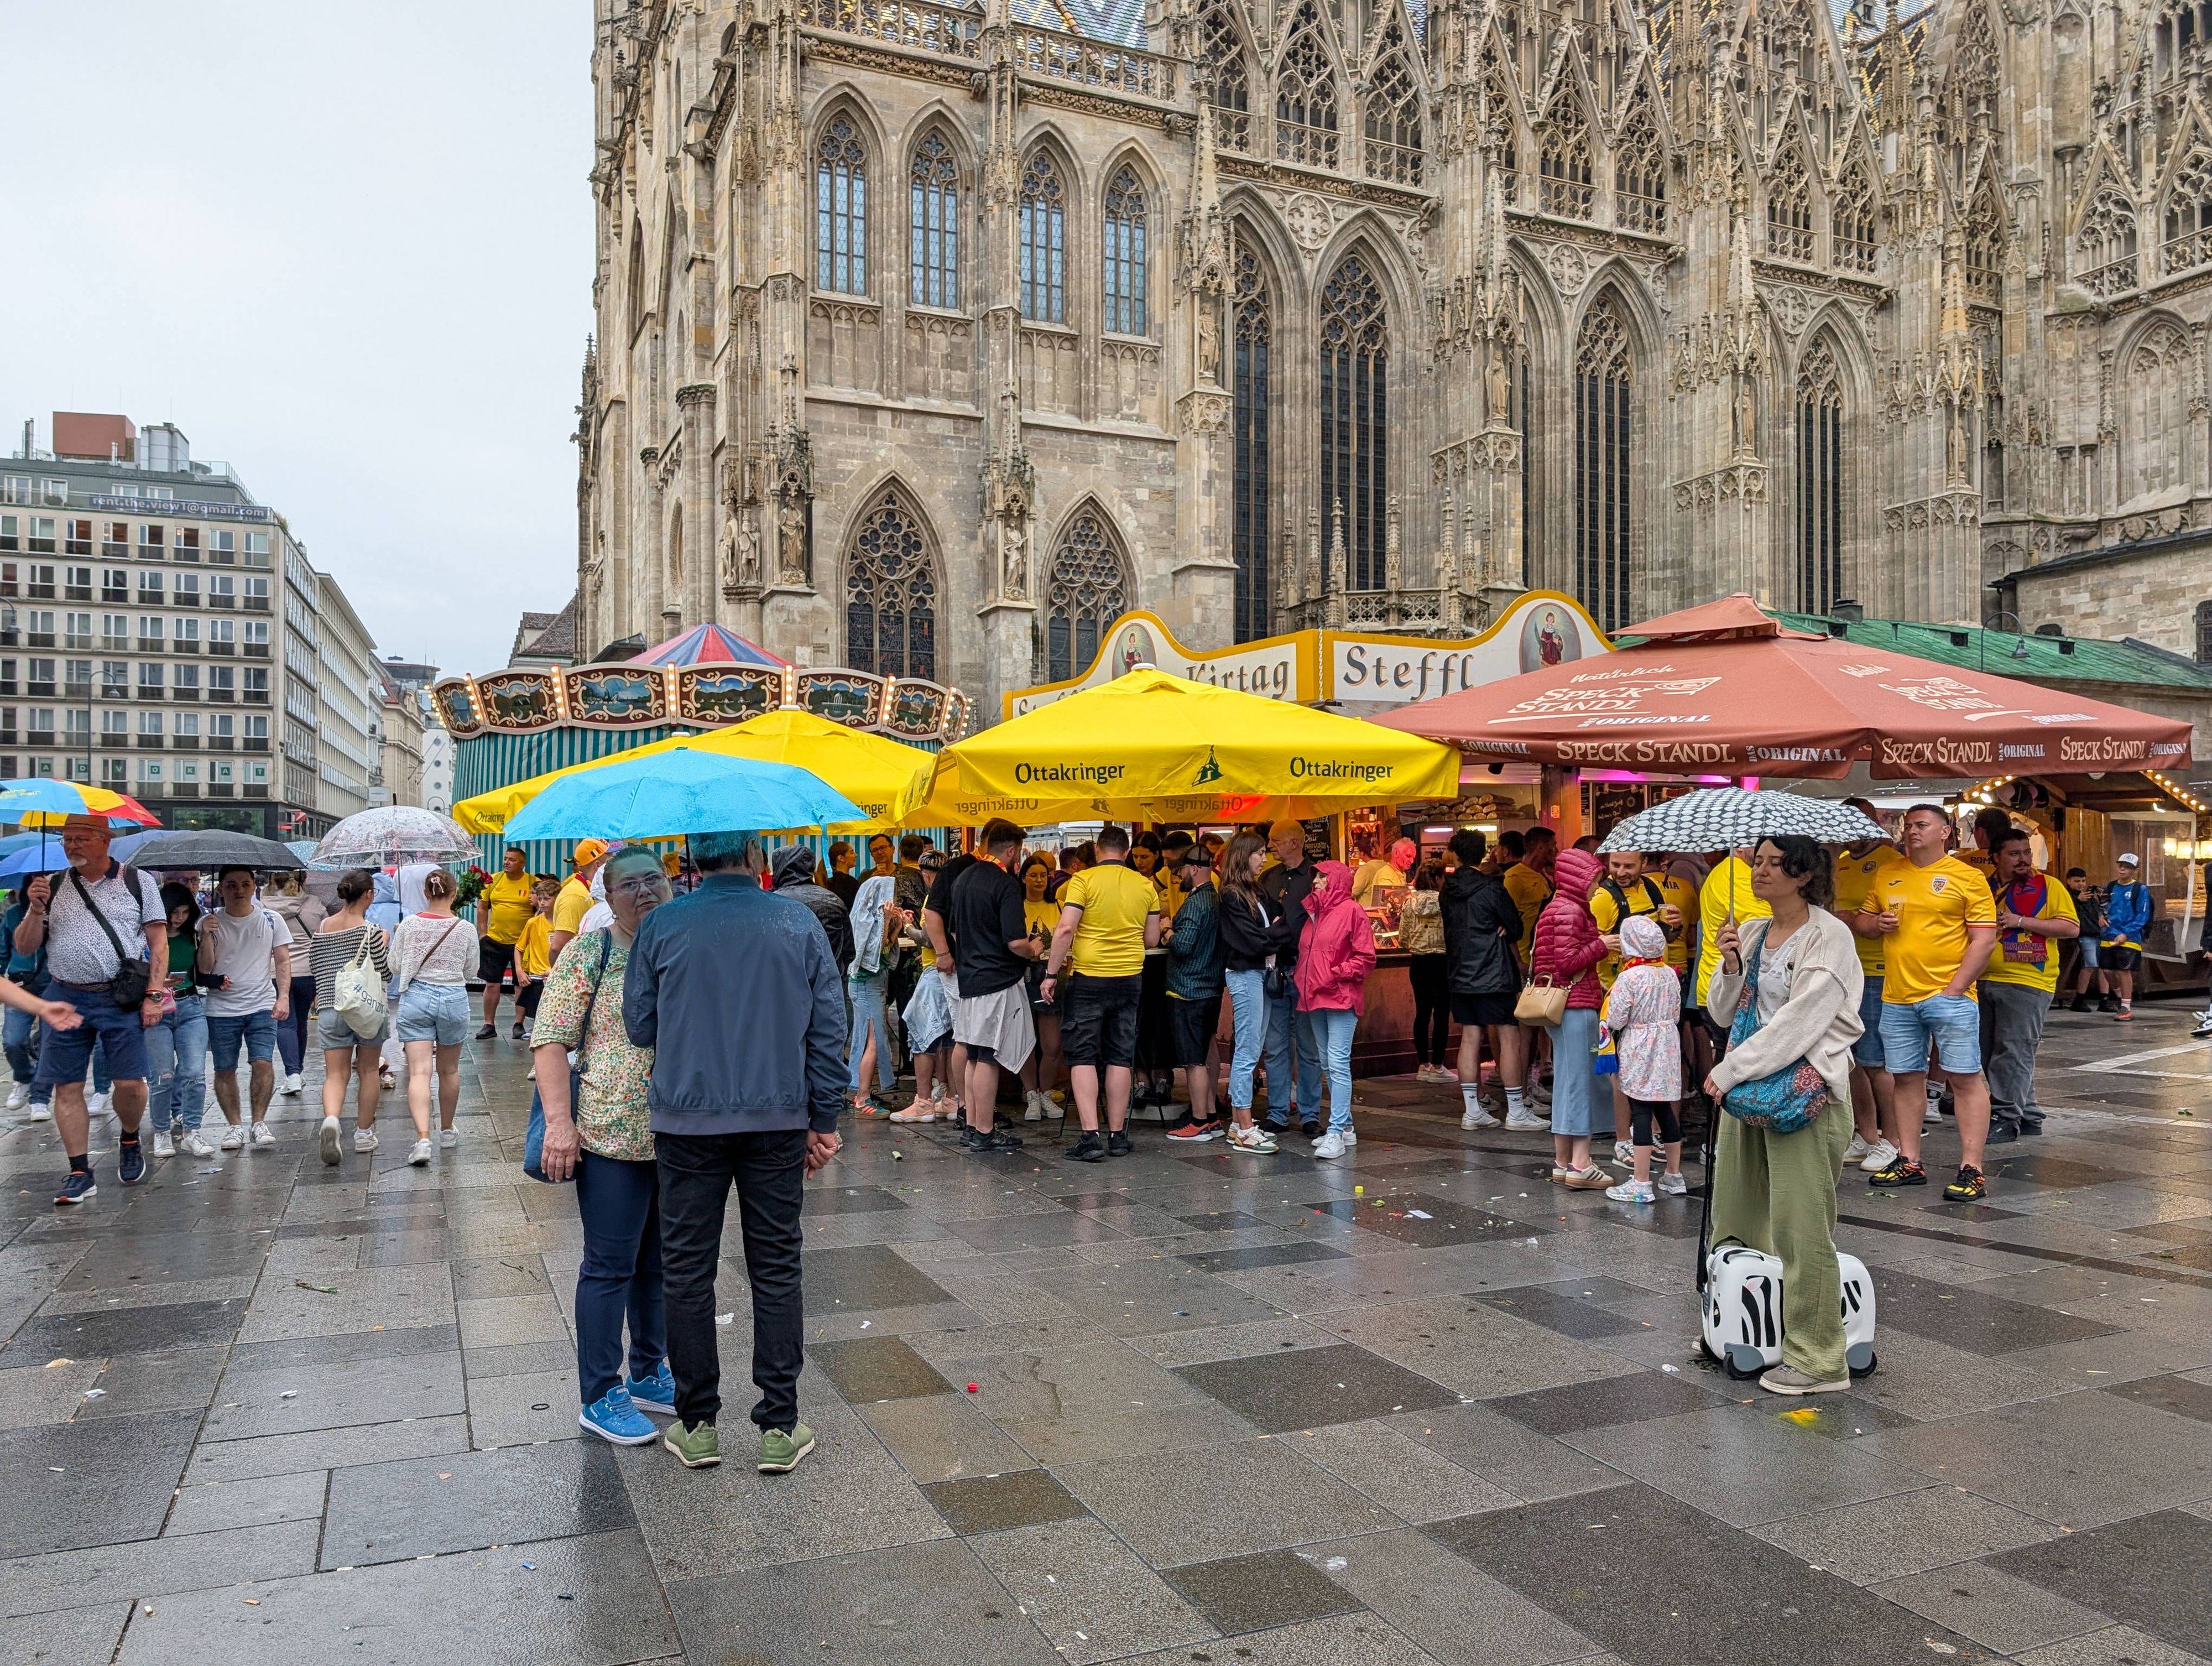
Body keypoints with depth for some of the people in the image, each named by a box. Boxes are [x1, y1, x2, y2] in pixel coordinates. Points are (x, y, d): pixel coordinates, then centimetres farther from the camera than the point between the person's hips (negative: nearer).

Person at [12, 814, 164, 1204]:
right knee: (67, 1088, 3)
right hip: (65, 1000, 3)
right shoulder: (52, 886, 10)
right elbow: (24, 948, 10)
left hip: (121, 999, -3)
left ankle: (129, 1142, 25)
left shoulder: (139, 882, 2)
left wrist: (153, 995, -6)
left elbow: (159, 942, 2)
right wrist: (36, 911, -7)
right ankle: (80, 1174, 11)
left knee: (130, 1083, -5)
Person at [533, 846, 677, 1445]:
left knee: (661, 1263, 16)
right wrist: (559, 1121, -17)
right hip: (612, 1138, -5)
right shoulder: (590, 953, -7)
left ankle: (648, 1374, 32)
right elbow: (550, 1039, -10)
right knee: (610, 1266, 3)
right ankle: (600, 1397, 15)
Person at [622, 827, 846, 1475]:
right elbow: (829, 1029, 0)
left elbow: (639, 1027, 3)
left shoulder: (661, 926, -4)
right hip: (778, 1118, 1)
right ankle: (780, 1428, 14)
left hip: (687, 1119, -1)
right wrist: (823, 1120, 7)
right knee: (776, 1269, 9)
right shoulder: (798, 923, -1)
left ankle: (697, 1425, 19)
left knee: (687, 1271, 11)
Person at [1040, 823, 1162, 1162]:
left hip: (1089, 978, -4)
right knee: (1120, 1058, 11)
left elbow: (1065, 930, -15)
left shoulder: (1084, 880, -8)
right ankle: (1117, 1135, 15)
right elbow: (1152, 940, 9)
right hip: (1130, 978, 4)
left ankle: (1090, 1136, -7)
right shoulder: (1145, 885, 4)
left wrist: (1051, 974, -7)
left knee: (1083, 1057, 1)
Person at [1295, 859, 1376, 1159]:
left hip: (1341, 998, -9)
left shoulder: (1352, 911, -6)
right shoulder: (1313, 912, 18)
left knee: (1338, 1063, -12)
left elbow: (1365, 958, -10)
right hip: (1315, 999, 9)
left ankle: (1336, 1133, -13)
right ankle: (1345, 1127, 18)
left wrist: (1336, 975, -15)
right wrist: (1304, 981, 11)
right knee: (1328, 1065, 11)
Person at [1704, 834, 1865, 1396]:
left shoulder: (1829, 938, -10)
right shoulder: (1751, 932, 12)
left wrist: (1727, 1072, -15)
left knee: (1800, 1227, -5)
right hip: (1748, 1084, 7)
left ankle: (1818, 1361, 6)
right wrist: (1730, 965, -7)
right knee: (1735, 1222, 13)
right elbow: (1723, 1013, 12)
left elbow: (1798, 1023, -17)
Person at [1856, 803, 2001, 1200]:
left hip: (1949, 996, -5)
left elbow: (1984, 939, -6)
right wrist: (1876, 922, -4)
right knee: (1906, 1078, 10)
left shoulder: (1966, 877, -2)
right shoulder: (1886, 874, 12)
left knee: (1965, 1078, -3)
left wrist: (1956, 989, -13)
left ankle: (1971, 1170, 0)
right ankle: (1909, 1163, 18)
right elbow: (1860, 920, 20)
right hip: (1897, 999, 5)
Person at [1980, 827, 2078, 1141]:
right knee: (1988, 1053, 10)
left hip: (2026, 983, -6)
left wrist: (2021, 921, -14)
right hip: (1985, 982, 6)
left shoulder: (2049, 886, -1)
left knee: (2013, 1053, -8)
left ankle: (2005, 1118, -4)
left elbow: (2071, 929, -9)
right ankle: (2028, 1115, 21)